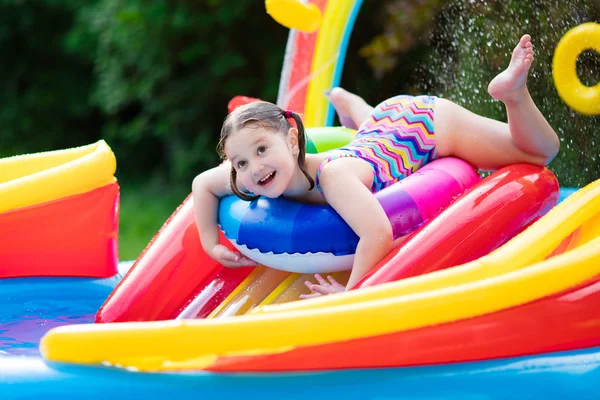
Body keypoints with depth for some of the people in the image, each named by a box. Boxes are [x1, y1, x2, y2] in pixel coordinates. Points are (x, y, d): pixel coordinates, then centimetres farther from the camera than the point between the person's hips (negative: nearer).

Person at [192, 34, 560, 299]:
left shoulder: (333, 177, -47)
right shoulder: (269, 174, -29)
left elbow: (378, 233, -60)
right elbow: (202, 184, -11)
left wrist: (351, 291, -51)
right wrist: (211, 244, -21)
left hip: (429, 122, -7)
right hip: (385, 123, 7)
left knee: (542, 153, 0)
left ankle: (513, 92, 7)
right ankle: (341, 98, 72)